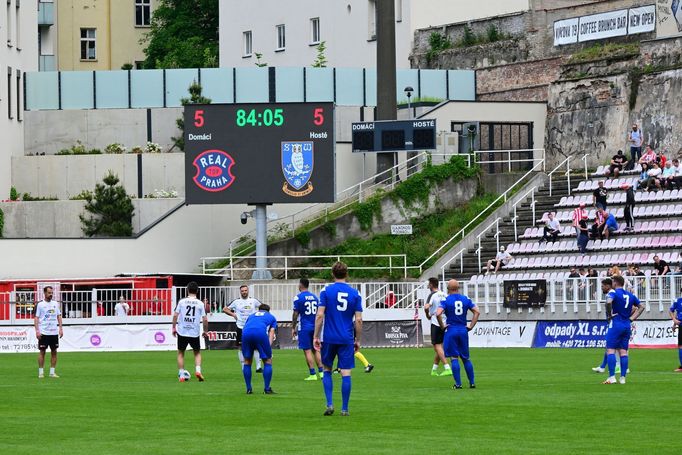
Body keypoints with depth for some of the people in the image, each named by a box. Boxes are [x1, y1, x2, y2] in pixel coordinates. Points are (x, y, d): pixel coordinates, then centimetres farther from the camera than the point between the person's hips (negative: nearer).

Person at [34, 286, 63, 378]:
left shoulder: (56, 304, 9)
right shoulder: (40, 304, -3)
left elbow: (59, 316, 13)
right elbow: (36, 318, -4)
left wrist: (60, 328, 3)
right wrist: (37, 331, -12)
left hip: (54, 332, 4)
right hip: (43, 332, -4)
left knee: (54, 352, 4)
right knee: (42, 352, -1)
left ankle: (52, 372, 9)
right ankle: (41, 372, 4)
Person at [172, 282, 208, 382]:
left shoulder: (182, 301, -2)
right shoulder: (200, 303, -1)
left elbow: (175, 315, -5)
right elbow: (205, 319, -2)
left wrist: (174, 328, 7)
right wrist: (206, 331, 11)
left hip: (182, 331, 0)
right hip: (195, 332, 0)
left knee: (180, 353, 13)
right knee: (197, 353, 18)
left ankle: (181, 375, 8)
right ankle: (198, 370, -4)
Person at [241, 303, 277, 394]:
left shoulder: (251, 316, 40)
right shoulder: (271, 317, 32)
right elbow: (271, 332, 17)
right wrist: (269, 347, 7)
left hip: (246, 333, 3)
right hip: (261, 333, -3)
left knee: (247, 362, 18)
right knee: (268, 361, 12)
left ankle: (248, 389, 18)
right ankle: (267, 389, 9)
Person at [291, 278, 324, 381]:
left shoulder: (298, 297, -8)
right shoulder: (315, 297, 10)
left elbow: (295, 314, -8)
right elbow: (318, 313, 14)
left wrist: (293, 328, 0)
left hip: (304, 328, -5)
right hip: (314, 327, 5)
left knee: (307, 351, -3)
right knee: (315, 350, 12)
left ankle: (312, 374, -7)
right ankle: (321, 372, 6)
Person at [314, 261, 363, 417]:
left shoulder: (326, 291, -2)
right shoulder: (355, 293, 2)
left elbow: (320, 315, -7)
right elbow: (358, 319, 1)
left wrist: (316, 336, -1)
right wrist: (358, 340, 10)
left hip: (329, 338, -1)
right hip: (347, 339, 1)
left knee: (327, 370, 14)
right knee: (346, 373, 2)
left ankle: (329, 404, 3)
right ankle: (344, 409, 3)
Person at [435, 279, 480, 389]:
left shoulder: (446, 300, -7)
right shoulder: (466, 299, 5)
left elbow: (438, 314, -20)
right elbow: (477, 312, 2)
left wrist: (442, 326, -7)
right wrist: (471, 326, 6)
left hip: (451, 331, -4)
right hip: (463, 331, 4)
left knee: (454, 358, -1)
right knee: (466, 358, 13)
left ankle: (458, 384, -4)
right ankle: (472, 382, 13)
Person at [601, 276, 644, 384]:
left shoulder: (613, 293, -7)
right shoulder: (630, 295, 13)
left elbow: (609, 302, -29)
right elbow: (641, 307, 20)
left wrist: (609, 313, -13)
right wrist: (632, 318, 14)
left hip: (616, 324, -6)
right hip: (627, 325, 6)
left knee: (610, 350, -4)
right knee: (623, 351, 7)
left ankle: (612, 377, -12)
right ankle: (623, 377, 5)